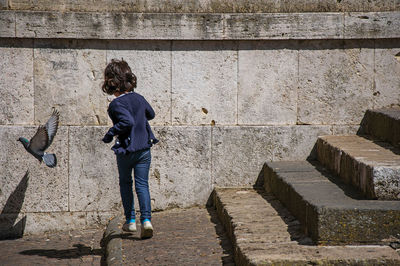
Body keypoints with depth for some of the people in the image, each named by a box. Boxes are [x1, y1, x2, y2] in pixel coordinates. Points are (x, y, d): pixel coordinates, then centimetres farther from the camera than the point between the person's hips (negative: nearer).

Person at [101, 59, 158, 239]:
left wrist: (110, 134, -18)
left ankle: (130, 221, 20)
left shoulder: (117, 104, -16)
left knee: (125, 184, 16)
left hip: (126, 151, -4)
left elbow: (128, 122, -29)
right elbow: (151, 114, 22)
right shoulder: (139, 98, 5)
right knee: (142, 185, 3)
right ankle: (146, 220, -14)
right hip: (144, 148, 4)